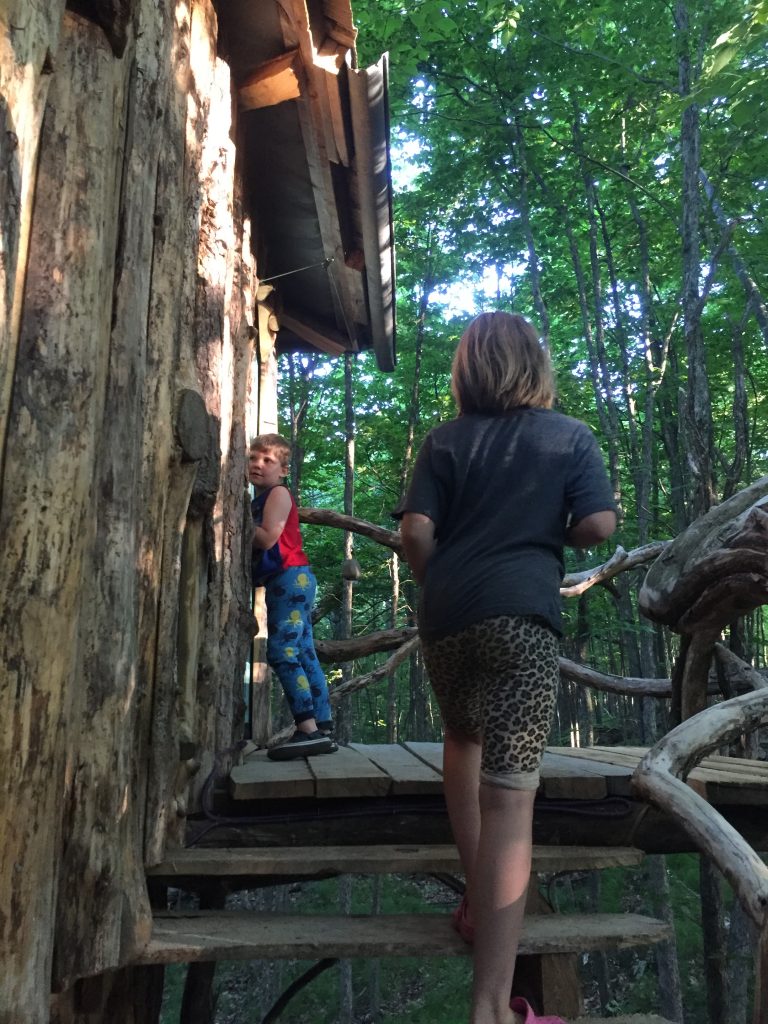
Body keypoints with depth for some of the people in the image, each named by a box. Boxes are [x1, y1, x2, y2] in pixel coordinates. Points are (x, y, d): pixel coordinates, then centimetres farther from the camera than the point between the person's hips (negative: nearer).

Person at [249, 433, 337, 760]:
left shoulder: (278, 493, -3)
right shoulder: (260, 500, 23)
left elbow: (266, 538, -16)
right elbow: (255, 543, 16)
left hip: (291, 578, -10)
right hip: (287, 582, 10)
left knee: (282, 652, -17)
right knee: (304, 656, 5)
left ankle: (309, 730, -20)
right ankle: (324, 731, 6)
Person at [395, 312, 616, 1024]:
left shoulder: (445, 441, 9)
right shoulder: (571, 437, 7)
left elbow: (415, 531, -2)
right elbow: (598, 525, -4)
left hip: (445, 616, 3)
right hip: (522, 614, -2)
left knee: (462, 740, 29)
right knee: (509, 797, -6)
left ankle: (479, 897, 30)